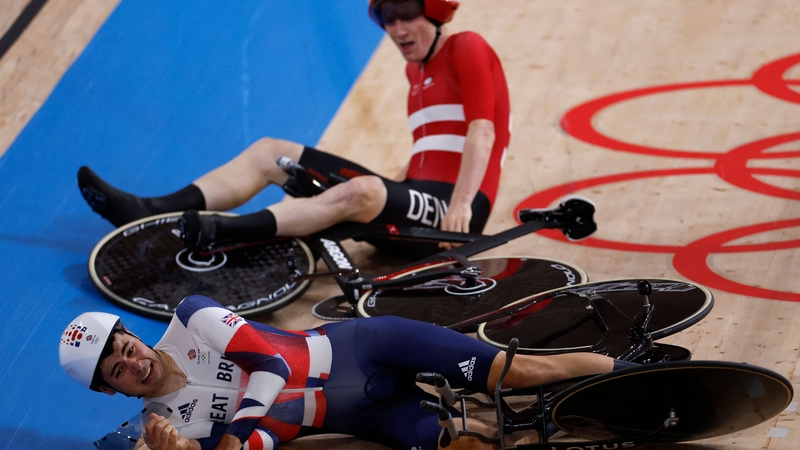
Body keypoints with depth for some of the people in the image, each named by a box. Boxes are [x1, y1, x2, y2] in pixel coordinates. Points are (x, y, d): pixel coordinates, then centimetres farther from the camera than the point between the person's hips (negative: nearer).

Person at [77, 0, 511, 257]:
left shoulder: (466, 49, -6)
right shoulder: (417, 70, 18)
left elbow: (482, 132, -18)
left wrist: (461, 205, -28)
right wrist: (390, 187, 13)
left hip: (455, 212, -8)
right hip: (413, 198, 8)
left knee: (362, 190, -40)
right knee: (269, 152, 2)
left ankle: (224, 233, -52)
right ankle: (149, 211, -12)